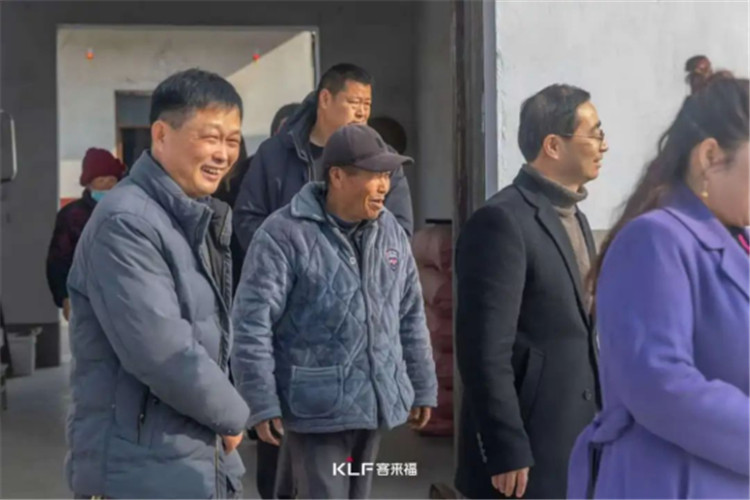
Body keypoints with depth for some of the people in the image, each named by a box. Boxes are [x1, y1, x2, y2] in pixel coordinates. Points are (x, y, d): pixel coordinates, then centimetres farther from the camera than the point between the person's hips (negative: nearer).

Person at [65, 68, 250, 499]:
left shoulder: (204, 218, 12)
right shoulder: (126, 223, -19)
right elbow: (160, 350, -25)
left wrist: (225, 417, 6)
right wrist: (234, 414, -10)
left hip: (210, 465, 9)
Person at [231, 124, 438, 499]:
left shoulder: (390, 231, 7)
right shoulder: (285, 235, -14)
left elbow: (410, 317, 14)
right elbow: (252, 324, -14)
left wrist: (422, 387, 14)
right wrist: (261, 402, -16)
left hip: (375, 401, 7)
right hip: (317, 406, -6)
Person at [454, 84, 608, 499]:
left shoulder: (572, 215, 13)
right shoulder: (502, 221, -16)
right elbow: (486, 351, -20)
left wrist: (596, 425, 15)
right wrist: (507, 453, -20)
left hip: (574, 442, 9)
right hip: (528, 449, -9)